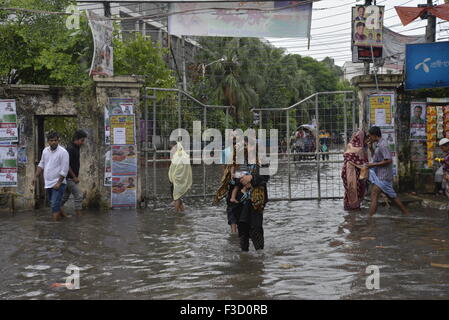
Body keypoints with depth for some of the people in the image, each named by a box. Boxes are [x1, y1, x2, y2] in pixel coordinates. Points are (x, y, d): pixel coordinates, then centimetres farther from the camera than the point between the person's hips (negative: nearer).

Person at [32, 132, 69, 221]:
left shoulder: (63, 152, -14)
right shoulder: (45, 151, 7)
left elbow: (64, 170, -16)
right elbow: (41, 165, 19)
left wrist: (59, 183, -18)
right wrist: (35, 177, 12)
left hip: (58, 184, -7)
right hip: (48, 183, 7)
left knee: (55, 205, -15)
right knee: (53, 203, 18)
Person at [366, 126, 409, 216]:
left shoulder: (382, 145, -16)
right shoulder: (380, 144, 14)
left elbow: (389, 160, -24)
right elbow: (375, 157, 27)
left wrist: (373, 164, -20)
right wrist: (371, 148, 10)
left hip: (383, 176, -10)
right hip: (381, 175, 10)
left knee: (374, 195, -13)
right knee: (391, 195, 18)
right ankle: (406, 213, 27)